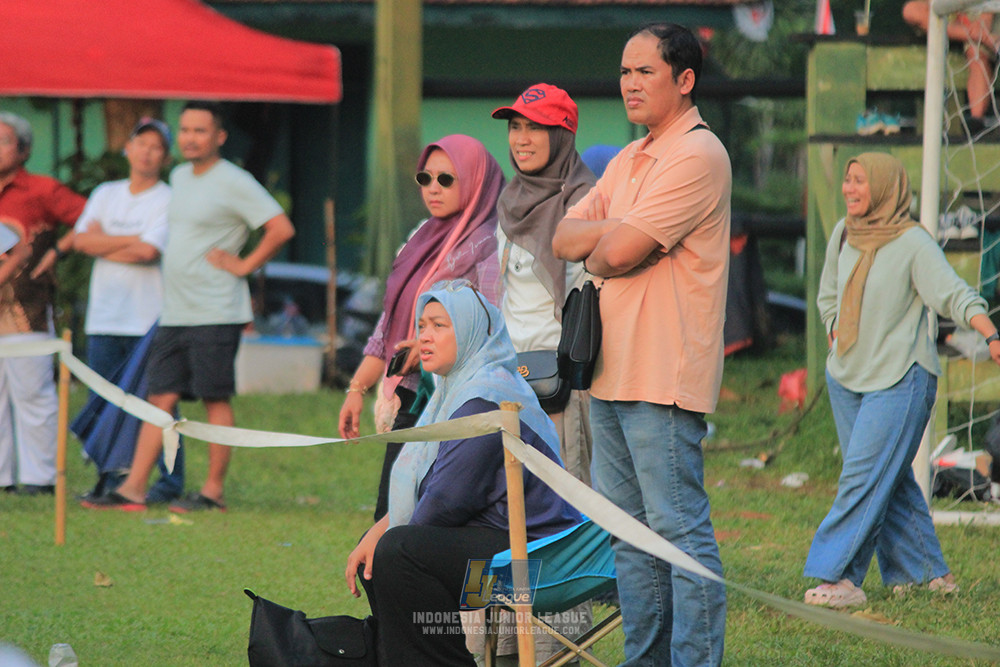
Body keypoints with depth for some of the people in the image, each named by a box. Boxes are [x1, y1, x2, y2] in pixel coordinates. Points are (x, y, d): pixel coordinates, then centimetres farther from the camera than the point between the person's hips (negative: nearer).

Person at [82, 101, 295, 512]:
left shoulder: (233, 183, -10)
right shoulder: (180, 177, 16)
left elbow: (281, 229, -16)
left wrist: (244, 265, -13)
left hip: (215, 314, -8)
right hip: (174, 312, 8)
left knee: (216, 400, -3)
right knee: (161, 399, 4)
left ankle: (214, 491, 2)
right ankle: (133, 490, 2)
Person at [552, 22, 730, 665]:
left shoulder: (698, 155, -11)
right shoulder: (628, 161, 20)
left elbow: (617, 254, -18)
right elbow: (562, 238, 12)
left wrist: (597, 246, 4)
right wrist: (613, 234, -6)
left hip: (663, 377, -10)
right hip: (613, 372, 10)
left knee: (681, 529, -9)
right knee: (629, 532, 13)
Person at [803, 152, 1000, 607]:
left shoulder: (913, 243, -12)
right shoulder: (843, 235, 8)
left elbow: (955, 294, -20)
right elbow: (828, 296, 23)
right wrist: (837, 337, 8)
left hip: (900, 378, -7)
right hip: (846, 377, 7)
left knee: (866, 476, -13)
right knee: (889, 481, 8)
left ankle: (837, 576, -14)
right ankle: (924, 575, 16)